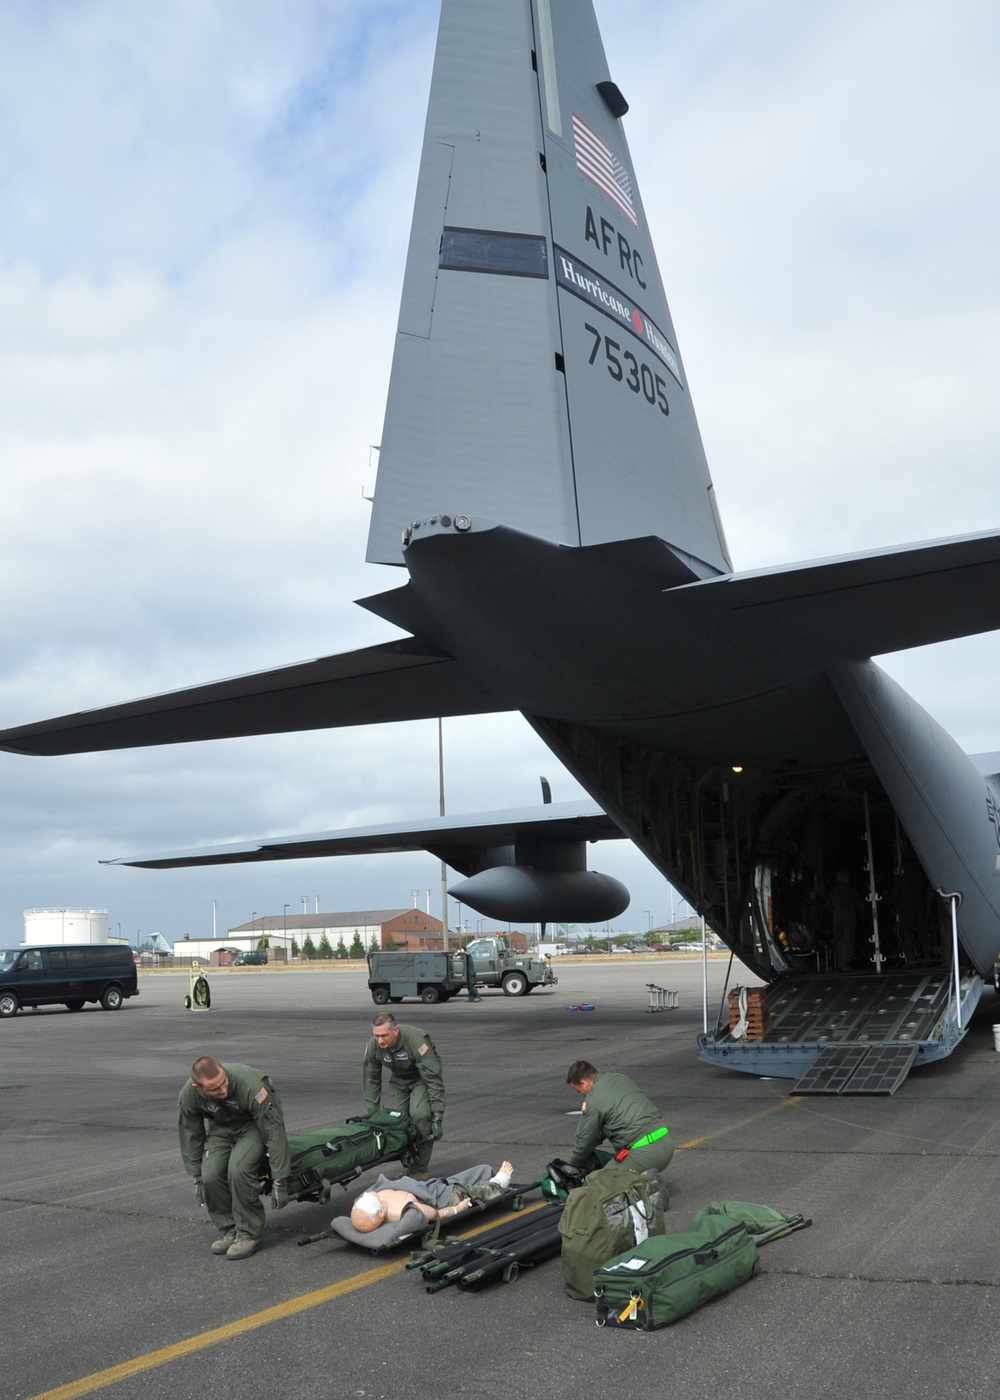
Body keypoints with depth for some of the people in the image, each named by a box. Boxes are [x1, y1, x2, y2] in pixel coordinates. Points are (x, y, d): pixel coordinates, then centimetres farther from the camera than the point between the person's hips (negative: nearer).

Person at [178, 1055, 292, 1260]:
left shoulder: (251, 1086, -39)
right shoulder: (189, 1094, -24)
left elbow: (274, 1131, -30)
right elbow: (190, 1134, -4)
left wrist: (279, 1181, -27)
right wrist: (196, 1178, 2)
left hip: (253, 1124, -4)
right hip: (220, 1127, 4)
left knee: (238, 1169, -28)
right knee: (210, 1176, -19)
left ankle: (249, 1234, -11)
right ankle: (229, 1230, 4)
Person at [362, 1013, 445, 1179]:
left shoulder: (416, 1040, -38)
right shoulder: (373, 1045, -21)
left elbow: (433, 1079, -35)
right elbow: (370, 1081, -7)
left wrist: (438, 1117, -36)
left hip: (422, 1078, -5)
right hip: (398, 1079, 5)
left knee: (420, 1114, -27)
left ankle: (420, 1169, -10)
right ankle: (407, 1163, 13)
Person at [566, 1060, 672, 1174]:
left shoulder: (593, 1101, -7)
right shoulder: (622, 1079, 16)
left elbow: (584, 1141, 3)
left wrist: (573, 1166, 21)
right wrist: (599, 1138, 33)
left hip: (644, 1152, -9)